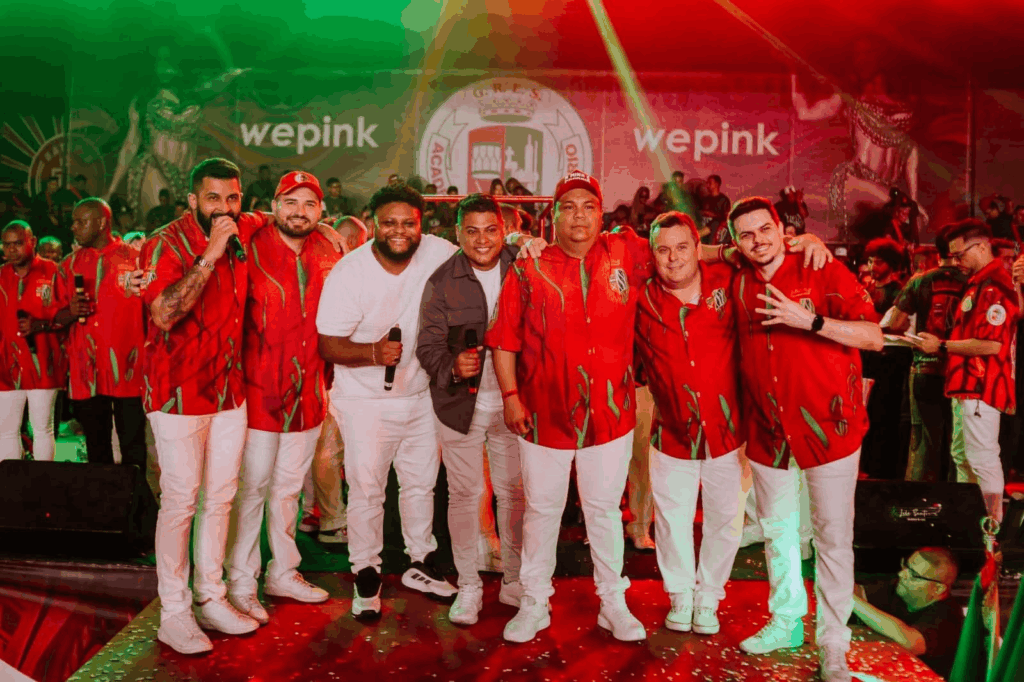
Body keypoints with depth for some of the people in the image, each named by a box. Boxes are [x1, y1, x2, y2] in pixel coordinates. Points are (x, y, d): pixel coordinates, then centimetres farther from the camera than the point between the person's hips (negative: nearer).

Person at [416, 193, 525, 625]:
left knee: (514, 492, 10)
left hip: (512, 402, 1)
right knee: (464, 494, 7)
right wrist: (452, 367, -26)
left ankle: (513, 581, 29)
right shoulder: (442, 282, -4)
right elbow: (428, 345, -5)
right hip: (460, 403, -1)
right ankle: (468, 587, 23)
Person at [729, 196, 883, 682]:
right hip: (768, 429, 5)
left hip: (827, 423, -4)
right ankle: (786, 622, 36)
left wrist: (809, 320, -25)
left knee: (833, 538, 3)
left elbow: (873, 337, -15)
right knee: (776, 529, 17)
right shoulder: (738, 284, 3)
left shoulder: (824, 273, -9)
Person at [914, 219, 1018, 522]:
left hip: (980, 386, -11)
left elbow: (990, 344, -23)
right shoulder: (977, 283, 16)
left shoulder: (995, 286, -16)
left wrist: (941, 346, -14)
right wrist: (941, 344, 11)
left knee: (982, 458, -5)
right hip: (967, 385, 11)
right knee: (962, 456, 17)